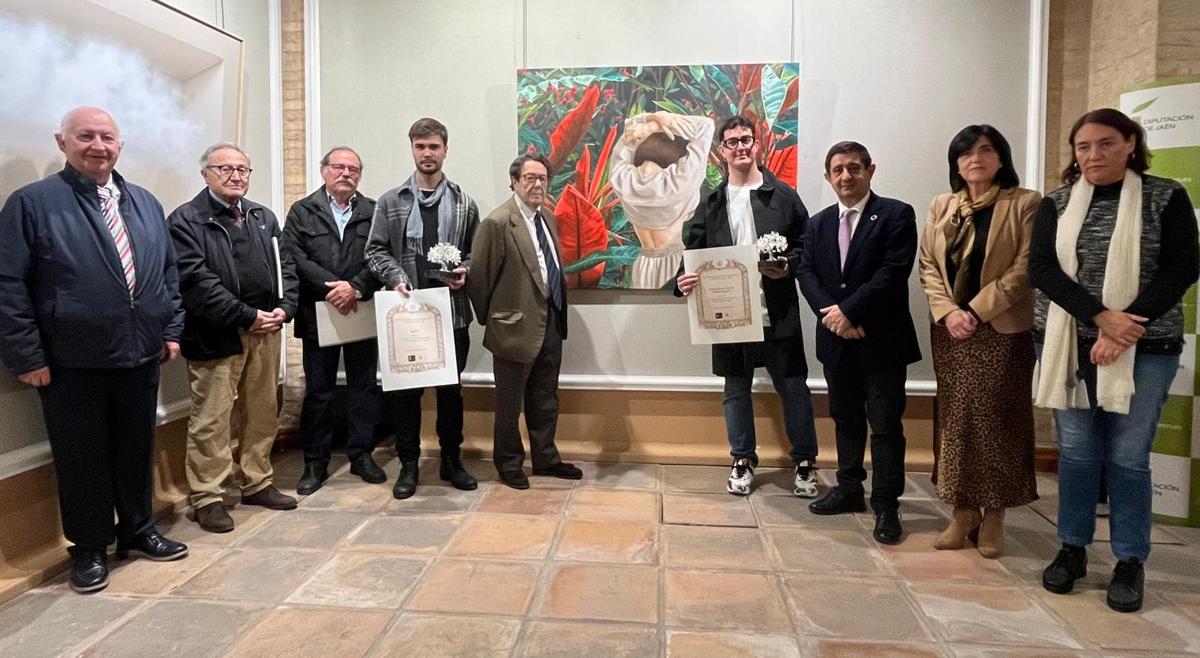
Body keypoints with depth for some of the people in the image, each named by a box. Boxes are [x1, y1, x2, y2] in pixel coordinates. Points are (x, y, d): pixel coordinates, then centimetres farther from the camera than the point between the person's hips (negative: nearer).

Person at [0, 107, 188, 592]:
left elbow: (168, 272, 15)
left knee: (137, 450, 16)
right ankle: (90, 549, 24)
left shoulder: (146, 204, 11)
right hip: (72, 364, -4)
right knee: (82, 458, 8)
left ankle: (138, 530, 33)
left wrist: (172, 329, 7)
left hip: (141, 356, 5)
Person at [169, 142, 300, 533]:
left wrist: (284, 308, -4)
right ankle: (207, 498, 11)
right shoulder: (186, 220, -4)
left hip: (265, 331, 6)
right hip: (216, 335, -6)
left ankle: (258, 483, 27)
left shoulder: (264, 217, 16)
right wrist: (247, 317, -15)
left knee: (262, 413, 13)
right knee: (211, 420, 0)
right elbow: (197, 280, -14)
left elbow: (284, 266, 14)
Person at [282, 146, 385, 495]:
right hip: (318, 314, 0)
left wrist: (356, 288, -18)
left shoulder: (373, 212, 5)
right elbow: (295, 256, -6)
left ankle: (361, 454, 20)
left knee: (364, 385, 8)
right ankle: (315, 463, 16)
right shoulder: (302, 211, 6)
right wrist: (333, 286, -16)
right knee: (318, 390, 6)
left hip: (363, 312, 1)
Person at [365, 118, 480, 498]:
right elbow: (375, 250, 3)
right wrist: (395, 278, -13)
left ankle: (451, 460, 23)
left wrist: (465, 271, -10)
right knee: (406, 389, 5)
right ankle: (408, 465, 18)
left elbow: (476, 251, 10)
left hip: (452, 310, 1)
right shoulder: (391, 202, 5)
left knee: (451, 388, 9)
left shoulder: (464, 203, 7)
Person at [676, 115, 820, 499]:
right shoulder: (711, 204, 8)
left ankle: (805, 461, 23)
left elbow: (806, 245, 3)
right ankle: (743, 460, 28)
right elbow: (695, 252, 6)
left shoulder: (783, 196, 2)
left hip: (777, 311, -2)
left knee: (793, 386, 5)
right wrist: (685, 280, -12)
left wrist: (788, 267, -16)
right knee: (736, 389, 12)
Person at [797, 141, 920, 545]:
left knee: (885, 424, 0)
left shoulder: (896, 215, -4)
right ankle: (849, 489, 30)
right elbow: (806, 273, 2)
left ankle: (886, 506, 10)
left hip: (882, 340, -5)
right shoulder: (818, 224, 12)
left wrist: (848, 310, -18)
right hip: (837, 340, 5)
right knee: (845, 418, 16)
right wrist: (831, 314, -14)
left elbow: (893, 271, -15)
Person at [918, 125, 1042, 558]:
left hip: (1002, 330, -4)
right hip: (950, 330, 4)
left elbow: (1026, 268, -10)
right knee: (955, 419, 6)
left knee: (997, 420, 2)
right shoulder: (941, 206, 11)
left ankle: (994, 516, 15)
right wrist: (947, 311, -10)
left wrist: (976, 311, -16)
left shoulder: (1025, 203, -2)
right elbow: (928, 266, 6)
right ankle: (962, 512, 16)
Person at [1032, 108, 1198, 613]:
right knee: (1076, 453, 7)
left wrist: (1123, 332, -16)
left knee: (1128, 458, 2)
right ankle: (1072, 549, 21)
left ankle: (1130, 562, 16)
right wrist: (1101, 317, -17)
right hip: (1069, 345, 2)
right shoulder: (1056, 204, 6)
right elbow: (1042, 269, -5)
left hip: (1144, 348, -2)